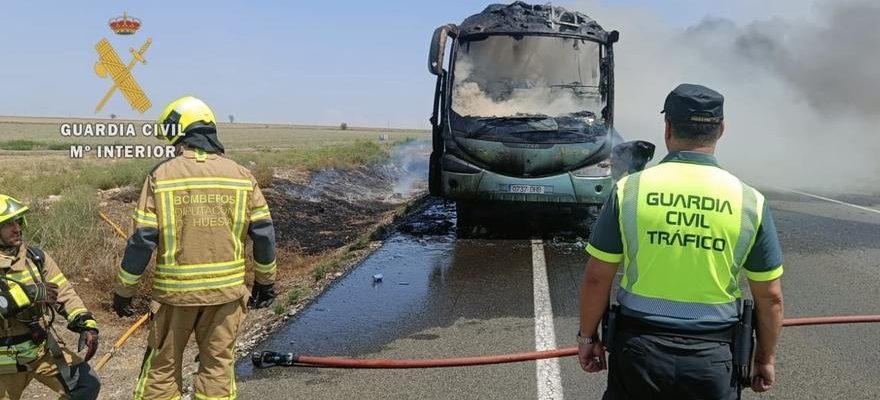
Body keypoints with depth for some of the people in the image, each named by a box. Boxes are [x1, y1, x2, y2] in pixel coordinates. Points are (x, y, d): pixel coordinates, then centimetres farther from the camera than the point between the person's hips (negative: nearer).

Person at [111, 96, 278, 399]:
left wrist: (124, 290, 4)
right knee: (218, 366, 13)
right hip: (226, 289, 2)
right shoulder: (241, 175, -1)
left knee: (161, 368, 14)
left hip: (175, 290, -1)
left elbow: (142, 239, -8)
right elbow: (263, 233, 1)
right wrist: (265, 281, 14)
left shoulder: (162, 175, -7)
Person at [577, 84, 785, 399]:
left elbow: (596, 278, -5)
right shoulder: (749, 201, -6)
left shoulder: (630, 190, -8)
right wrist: (765, 357, 15)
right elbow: (770, 296, 1)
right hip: (712, 357, 1)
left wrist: (587, 336, 9)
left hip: (638, 349, 0)